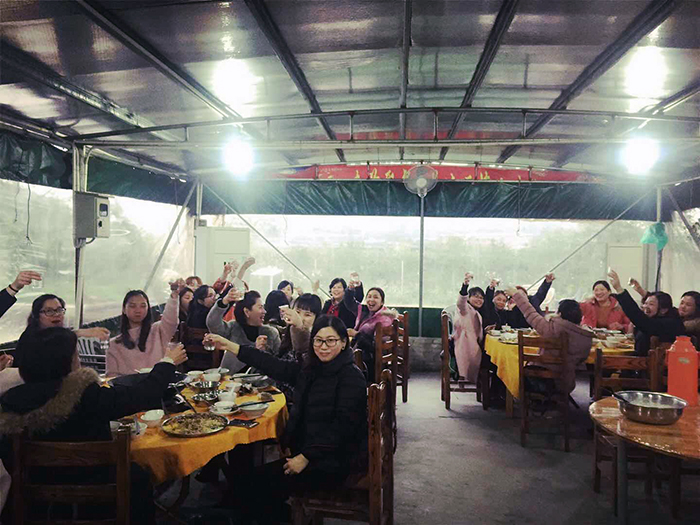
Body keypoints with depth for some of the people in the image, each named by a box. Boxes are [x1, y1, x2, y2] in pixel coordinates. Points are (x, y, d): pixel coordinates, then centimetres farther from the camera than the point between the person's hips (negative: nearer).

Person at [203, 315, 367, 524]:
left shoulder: (352, 377, -14)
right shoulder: (310, 369, 7)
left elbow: (343, 426, -20)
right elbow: (274, 366, 1)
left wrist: (306, 457, -21)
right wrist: (229, 346, -3)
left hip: (335, 460, -7)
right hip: (306, 452, 7)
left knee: (264, 481, -13)